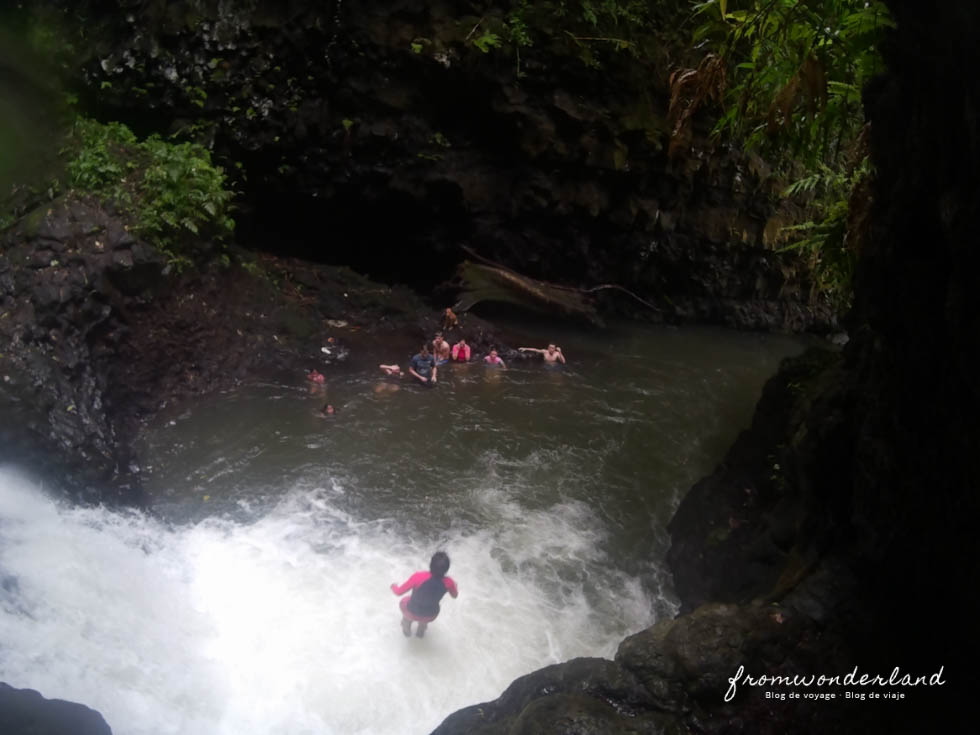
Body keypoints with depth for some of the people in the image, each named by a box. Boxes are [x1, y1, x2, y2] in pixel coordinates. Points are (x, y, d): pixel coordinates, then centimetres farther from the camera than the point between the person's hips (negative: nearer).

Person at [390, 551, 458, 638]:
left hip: (412, 614, -2)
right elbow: (455, 595, -4)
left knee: (404, 602, 33)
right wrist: (455, 585, 19)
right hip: (431, 617, 2)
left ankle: (406, 629, 50)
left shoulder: (418, 577, -35)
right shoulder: (448, 582, -27)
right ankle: (421, 631, 51)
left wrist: (393, 586, 4)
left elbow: (399, 592, -19)